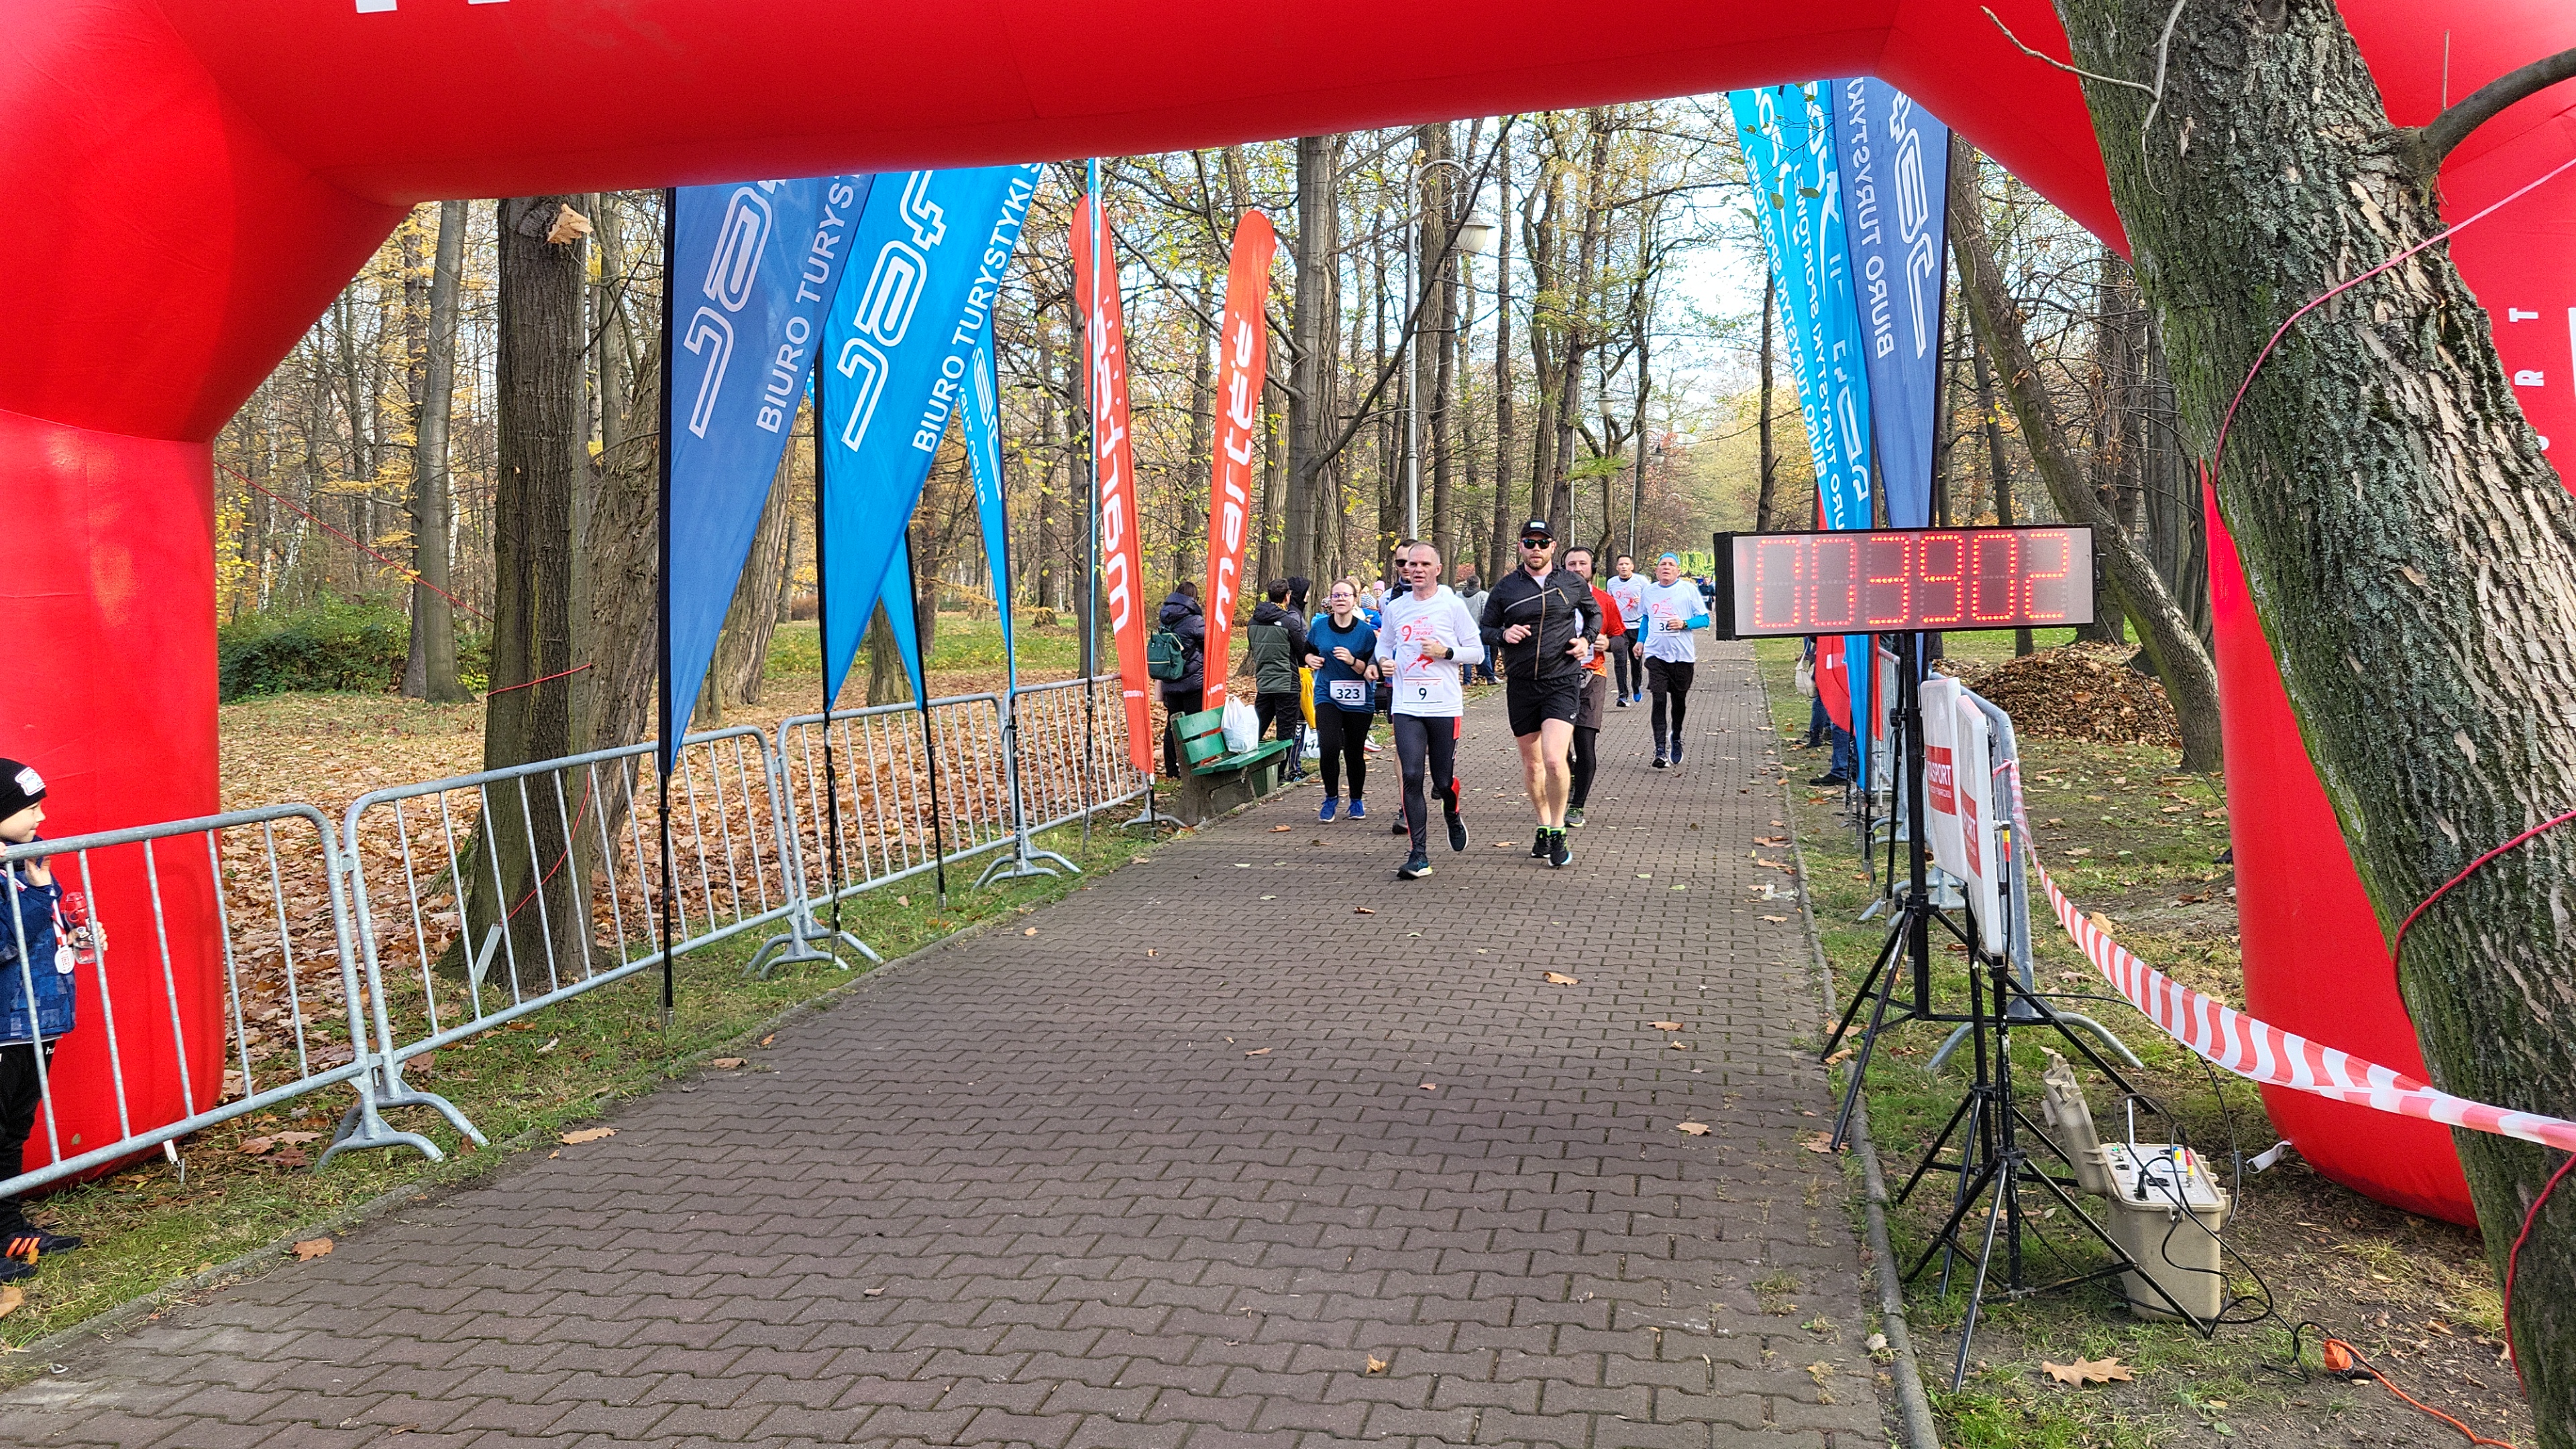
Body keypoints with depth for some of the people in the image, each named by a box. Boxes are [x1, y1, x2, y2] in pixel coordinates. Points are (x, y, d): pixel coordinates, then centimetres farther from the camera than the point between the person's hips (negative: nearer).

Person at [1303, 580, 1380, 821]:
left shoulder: (1366, 631, -7)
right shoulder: (1319, 626, -1)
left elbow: (1372, 671, -8)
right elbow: (1308, 651, 17)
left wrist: (1352, 661, -25)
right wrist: (1311, 659, -5)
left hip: (1359, 701, -1)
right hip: (1328, 696, 1)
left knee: (1354, 753, 6)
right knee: (1329, 747, -17)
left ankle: (1357, 801, 30)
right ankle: (1331, 797, 5)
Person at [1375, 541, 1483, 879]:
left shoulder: (1453, 605, -1)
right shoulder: (1395, 607, 8)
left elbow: (1477, 651, 2)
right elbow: (1384, 644, 23)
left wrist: (1445, 652, -14)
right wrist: (1383, 661, 0)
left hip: (1445, 706, -2)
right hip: (1406, 707, 2)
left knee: (1444, 779, 4)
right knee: (1412, 777, -9)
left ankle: (1453, 815, 40)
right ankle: (1419, 855, -4)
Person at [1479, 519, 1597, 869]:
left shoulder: (1572, 584, 4)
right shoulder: (1505, 587, 4)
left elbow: (1594, 614, 22)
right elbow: (1486, 630, 10)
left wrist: (1585, 639, 3)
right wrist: (1504, 634, -12)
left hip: (1562, 682, -2)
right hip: (1521, 685, 2)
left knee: (1554, 760, -17)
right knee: (1531, 764, 12)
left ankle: (1557, 833, -1)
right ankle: (1543, 827, 30)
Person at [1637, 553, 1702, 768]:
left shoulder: (1689, 589, -1)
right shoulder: (1649, 591, 9)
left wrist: (1684, 624, -17)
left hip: (1682, 655, -1)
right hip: (1656, 654, 1)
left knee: (1679, 701, 12)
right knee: (1659, 701, -11)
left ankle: (1675, 738, 38)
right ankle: (1660, 750, -13)